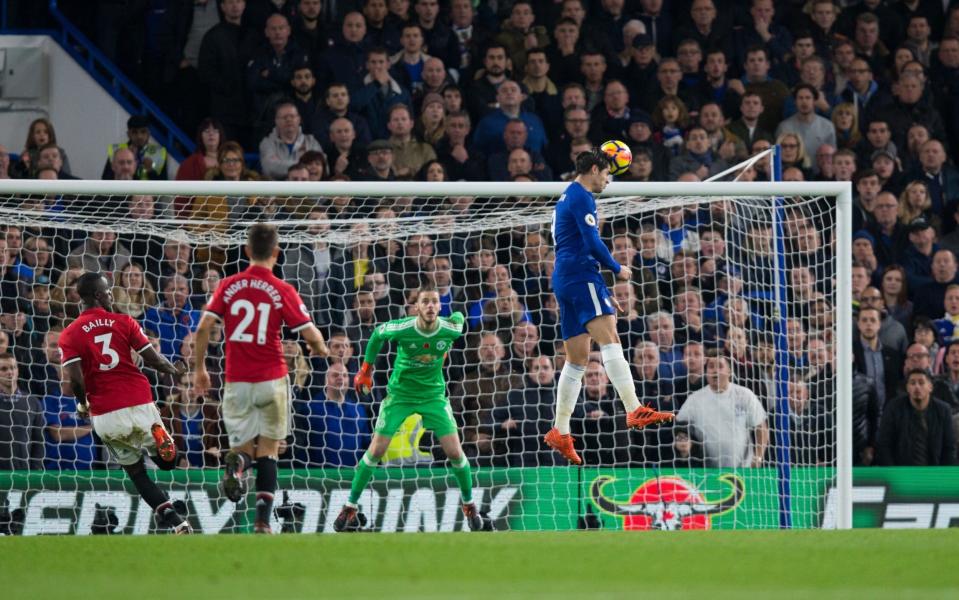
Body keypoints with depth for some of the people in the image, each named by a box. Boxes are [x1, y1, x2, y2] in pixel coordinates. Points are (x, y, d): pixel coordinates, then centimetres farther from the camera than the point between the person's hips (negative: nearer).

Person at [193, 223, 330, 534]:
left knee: (244, 446, 15)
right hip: (271, 380, -2)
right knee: (268, 451, 7)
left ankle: (237, 460, -23)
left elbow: (204, 328, -4)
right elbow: (312, 336, -6)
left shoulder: (228, 286, 1)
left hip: (237, 382, 2)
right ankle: (262, 521, -6)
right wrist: (321, 348, 17)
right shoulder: (283, 291, -5)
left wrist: (200, 368, 8)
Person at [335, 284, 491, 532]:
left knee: (455, 452, -5)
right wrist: (366, 368, 4)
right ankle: (350, 507, 8)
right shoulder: (402, 329, -23)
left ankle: (469, 506, 17)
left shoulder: (450, 330, -18)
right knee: (376, 450, -5)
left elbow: (459, 317, 7)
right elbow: (378, 334, -1)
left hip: (433, 395, 1)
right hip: (399, 394, -1)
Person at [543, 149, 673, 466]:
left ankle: (560, 431, 8)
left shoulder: (566, 198, 26)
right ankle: (634, 410, -35)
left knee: (577, 359, 10)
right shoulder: (582, 197, -5)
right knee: (609, 338, -21)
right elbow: (592, 243, -15)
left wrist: (602, 293, 29)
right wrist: (618, 269, 0)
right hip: (581, 275, -10)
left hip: (563, 278, 10)